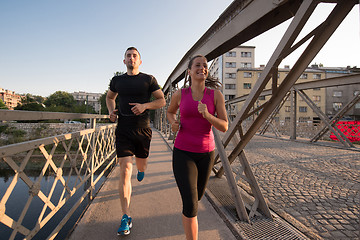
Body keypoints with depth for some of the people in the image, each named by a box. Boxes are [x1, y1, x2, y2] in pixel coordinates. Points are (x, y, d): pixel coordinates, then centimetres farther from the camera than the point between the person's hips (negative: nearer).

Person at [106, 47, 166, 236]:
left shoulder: (148, 79, 3)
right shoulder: (117, 80, 10)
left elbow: (162, 101, 2)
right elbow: (110, 97, 28)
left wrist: (145, 105, -16)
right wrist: (111, 111, 7)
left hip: (143, 130, 0)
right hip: (123, 130, 1)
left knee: (141, 166, 15)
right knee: (125, 171, -7)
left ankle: (140, 169, 57)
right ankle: (126, 218, 3)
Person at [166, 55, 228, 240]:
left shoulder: (216, 95, -4)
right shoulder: (179, 94, -3)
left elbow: (224, 127, -7)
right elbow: (170, 112, 17)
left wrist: (207, 115, -28)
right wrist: (173, 124, -7)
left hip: (205, 153, 3)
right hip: (183, 153, -2)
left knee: (197, 196, 25)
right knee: (191, 206, -12)